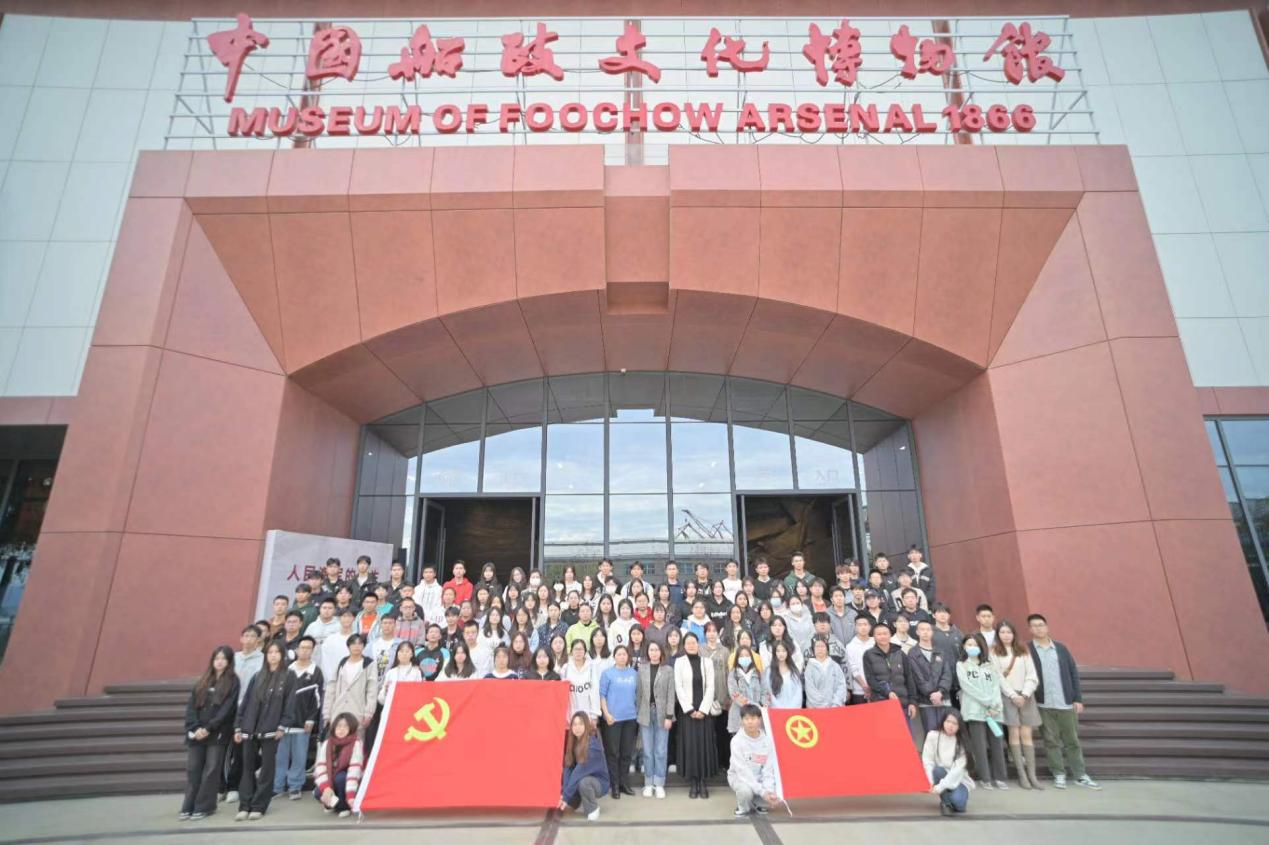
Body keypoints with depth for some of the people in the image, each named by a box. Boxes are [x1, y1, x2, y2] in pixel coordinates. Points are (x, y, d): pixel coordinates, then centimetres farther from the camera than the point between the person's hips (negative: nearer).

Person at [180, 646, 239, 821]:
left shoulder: (232, 682, -2)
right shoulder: (202, 681, 12)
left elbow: (227, 709, -9)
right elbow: (191, 706, 5)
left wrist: (208, 728, -16)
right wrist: (195, 727, -9)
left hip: (217, 733, -4)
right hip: (196, 733, 4)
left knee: (211, 771, 1)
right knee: (192, 769, 7)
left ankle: (204, 807, 11)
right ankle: (189, 807, 18)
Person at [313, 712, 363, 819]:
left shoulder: (356, 744, -19)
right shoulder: (327, 743, -6)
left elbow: (354, 770, -28)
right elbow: (320, 766, -17)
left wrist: (351, 795, -36)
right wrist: (326, 787, -33)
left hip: (346, 782, -3)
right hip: (330, 782, 3)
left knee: (340, 777, -34)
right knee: (318, 792, -26)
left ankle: (345, 806, -9)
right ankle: (331, 803, 7)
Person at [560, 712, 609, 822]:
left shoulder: (593, 744, -27)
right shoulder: (572, 742, -6)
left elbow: (580, 771, -30)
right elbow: (568, 767, -10)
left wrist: (566, 796, -29)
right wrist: (563, 792, -22)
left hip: (599, 782, -7)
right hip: (582, 780, 7)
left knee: (583, 782, -36)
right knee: (560, 792, -14)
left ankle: (593, 809, -7)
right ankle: (583, 801, 15)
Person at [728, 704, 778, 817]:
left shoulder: (767, 740, -11)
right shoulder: (737, 740, -20)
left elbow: (768, 770, -8)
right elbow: (743, 771, -23)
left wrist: (768, 790, -25)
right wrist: (762, 791, -28)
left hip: (760, 779, 4)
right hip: (739, 777, -3)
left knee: (775, 795, -21)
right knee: (745, 790, -35)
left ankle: (756, 804, 12)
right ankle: (743, 807, 1)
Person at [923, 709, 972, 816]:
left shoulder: (961, 742, -12)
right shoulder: (932, 736, -11)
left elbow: (958, 769, -20)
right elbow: (927, 761, -13)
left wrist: (941, 786, -29)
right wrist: (930, 783, -28)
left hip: (957, 779, -1)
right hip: (941, 775, 1)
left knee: (958, 803, -29)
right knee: (938, 770, -33)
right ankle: (946, 803, -10)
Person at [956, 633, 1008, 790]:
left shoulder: (989, 665, 17)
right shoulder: (961, 665, 6)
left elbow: (996, 686, 6)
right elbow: (968, 687, -5)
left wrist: (995, 706, -8)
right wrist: (988, 702, -9)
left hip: (993, 711, 3)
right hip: (975, 711, -3)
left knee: (996, 744, 3)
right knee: (980, 745, -4)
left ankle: (999, 777, 13)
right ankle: (985, 778, 3)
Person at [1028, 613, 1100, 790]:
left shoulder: (1061, 648, 8)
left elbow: (1073, 673, 9)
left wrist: (1078, 698, 2)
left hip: (1066, 703, 3)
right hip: (1044, 704, -3)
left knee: (1072, 740, 10)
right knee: (1052, 741, 4)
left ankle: (1081, 775, 20)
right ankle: (1059, 775, 14)